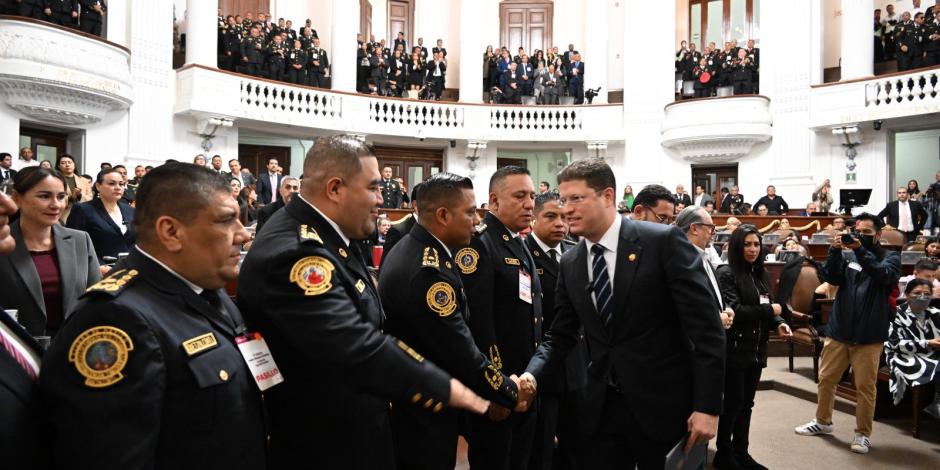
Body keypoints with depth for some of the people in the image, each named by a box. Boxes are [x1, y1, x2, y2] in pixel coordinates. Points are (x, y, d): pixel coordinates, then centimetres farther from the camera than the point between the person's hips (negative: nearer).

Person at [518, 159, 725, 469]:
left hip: (665, 404, -4)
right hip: (602, 406, 5)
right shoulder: (570, 264, 5)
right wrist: (533, 373, -10)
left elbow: (705, 325, -12)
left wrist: (708, 406, -14)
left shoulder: (663, 241, -11)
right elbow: (560, 335, 9)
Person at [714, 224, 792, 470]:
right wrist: (770, 310, -13)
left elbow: (767, 308, 16)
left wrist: (778, 323, -4)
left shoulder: (761, 274, 11)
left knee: (747, 403, 14)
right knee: (733, 403, 2)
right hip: (734, 350, -7)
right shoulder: (727, 274, -12)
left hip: (756, 349, 7)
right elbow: (734, 311, -20)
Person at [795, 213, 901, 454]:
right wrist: (834, 251, -20)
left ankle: (863, 434, 19)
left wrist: (861, 251, -30)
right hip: (838, 330, 3)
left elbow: (884, 275, -20)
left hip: (869, 335, -3)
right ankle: (823, 421, 30)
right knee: (826, 379, 12)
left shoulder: (890, 257, 2)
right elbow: (830, 277, -6)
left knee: (865, 386, 3)